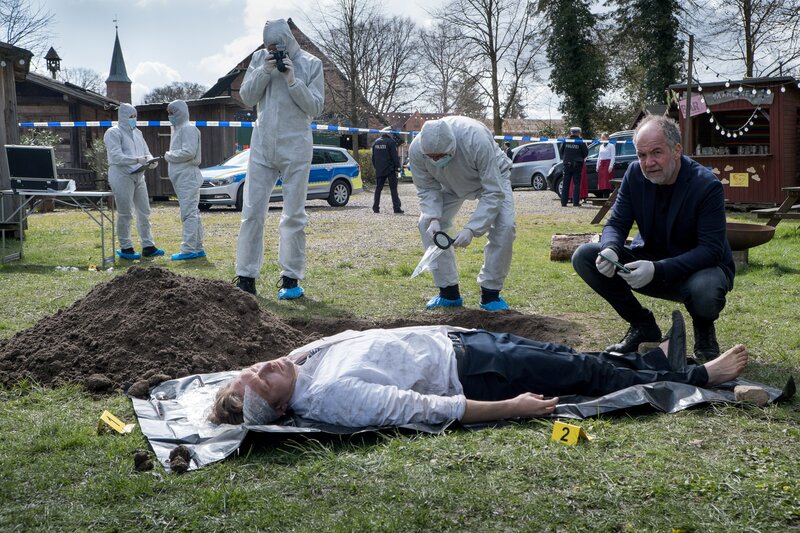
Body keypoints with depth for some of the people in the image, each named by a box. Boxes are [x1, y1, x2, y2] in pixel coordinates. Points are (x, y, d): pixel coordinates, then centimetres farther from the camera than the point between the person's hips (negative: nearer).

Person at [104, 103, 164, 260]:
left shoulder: (137, 133, 17)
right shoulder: (113, 133, -7)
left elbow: (146, 151, 16)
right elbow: (116, 156, -18)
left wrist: (150, 161, -7)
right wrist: (137, 160, -29)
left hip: (138, 176, 8)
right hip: (122, 176, -8)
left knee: (144, 212, 8)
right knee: (125, 214, -3)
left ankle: (148, 246, 14)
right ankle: (125, 248, 5)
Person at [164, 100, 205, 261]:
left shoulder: (188, 129, -10)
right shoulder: (177, 129, 20)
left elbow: (189, 152, -20)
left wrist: (169, 156, -9)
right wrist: (170, 156, 5)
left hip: (188, 176, -10)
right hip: (181, 177, 10)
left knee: (189, 213, -11)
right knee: (192, 213, 12)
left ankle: (188, 249, -13)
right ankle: (198, 248, 16)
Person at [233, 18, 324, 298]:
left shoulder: (310, 64, -2)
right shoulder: (259, 59, 5)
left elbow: (315, 107, -6)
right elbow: (246, 97, 1)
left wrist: (293, 80, -17)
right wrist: (264, 71, -12)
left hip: (295, 148, -2)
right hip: (262, 146, 3)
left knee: (293, 215, 3)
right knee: (252, 211, 0)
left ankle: (291, 278, 9)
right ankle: (246, 278, 4)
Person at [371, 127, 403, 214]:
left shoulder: (376, 142, 11)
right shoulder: (390, 141, -8)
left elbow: (373, 157, 17)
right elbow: (394, 155, -11)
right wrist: (397, 167, -7)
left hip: (379, 170, 5)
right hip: (390, 169, -5)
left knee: (378, 188, 10)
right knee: (393, 188, -4)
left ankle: (375, 208, 9)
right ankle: (397, 208, -9)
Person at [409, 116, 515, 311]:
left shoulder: (477, 141, -44)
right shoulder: (416, 150, -33)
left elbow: (493, 192, -39)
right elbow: (427, 189, -17)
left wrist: (472, 229, -46)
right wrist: (433, 218, -36)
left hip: (491, 177, -3)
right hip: (452, 184, 3)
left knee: (504, 226, -24)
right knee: (426, 224, -12)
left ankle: (490, 293, -9)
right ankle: (449, 292, -1)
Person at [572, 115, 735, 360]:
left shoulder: (707, 185, -22)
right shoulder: (635, 174, -7)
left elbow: (711, 249, -25)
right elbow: (616, 224, -2)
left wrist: (658, 269, -38)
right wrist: (609, 250, -28)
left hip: (698, 267, -5)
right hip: (650, 261, 5)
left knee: (705, 290, -41)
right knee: (584, 256, -13)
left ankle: (704, 330, 0)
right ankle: (642, 325, 3)